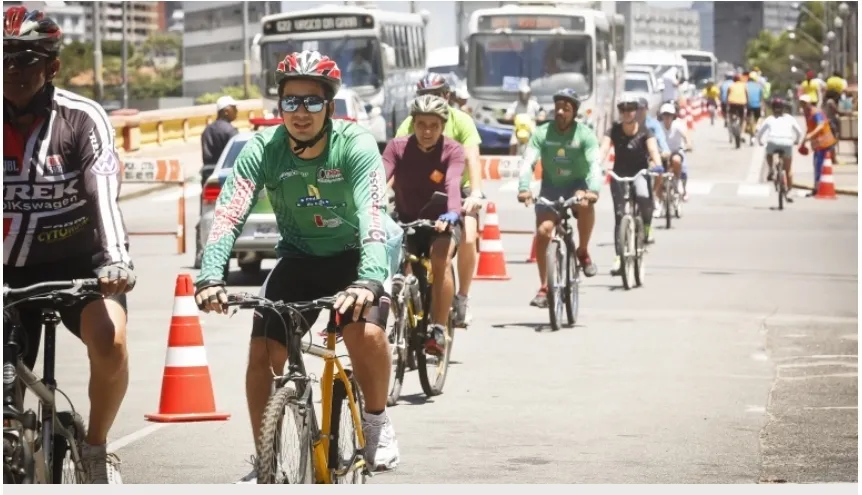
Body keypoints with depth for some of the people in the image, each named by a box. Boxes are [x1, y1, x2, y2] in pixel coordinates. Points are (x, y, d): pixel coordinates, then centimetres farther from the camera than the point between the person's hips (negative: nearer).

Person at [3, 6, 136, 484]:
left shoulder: (82, 118, -14)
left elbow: (104, 193, -26)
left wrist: (115, 260, -42)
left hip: (80, 264, -2)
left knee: (109, 342, -30)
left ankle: (95, 447, -5)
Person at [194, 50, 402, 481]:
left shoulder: (356, 145, -24)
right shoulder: (263, 149, -18)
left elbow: (372, 215, -37)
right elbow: (228, 213, -27)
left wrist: (368, 281, -54)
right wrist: (210, 276, -44)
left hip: (355, 254, -3)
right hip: (299, 258, 3)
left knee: (366, 332, -30)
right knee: (261, 354, -12)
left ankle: (377, 422, -2)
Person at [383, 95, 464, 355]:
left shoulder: (453, 151, -14)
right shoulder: (398, 147, -10)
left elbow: (453, 184, -32)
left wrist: (453, 212, -52)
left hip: (440, 221, -2)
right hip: (406, 221, 2)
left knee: (441, 260, -31)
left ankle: (439, 330, -24)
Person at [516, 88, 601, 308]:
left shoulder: (585, 134, -13)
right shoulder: (542, 133, -10)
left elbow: (594, 164, -25)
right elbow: (527, 162, -20)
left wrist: (593, 190, -45)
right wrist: (523, 188, -40)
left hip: (577, 186, -1)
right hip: (551, 187, 1)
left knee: (585, 204, -36)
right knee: (543, 230, -20)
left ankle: (583, 252, -11)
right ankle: (544, 287, -7)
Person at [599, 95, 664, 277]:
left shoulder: (644, 132, -7)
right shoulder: (614, 131, -4)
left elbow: (653, 150, -21)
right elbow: (603, 149, -18)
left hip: (639, 173, -2)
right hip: (619, 174, 2)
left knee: (643, 196, -34)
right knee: (619, 216, -4)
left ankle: (647, 227, -5)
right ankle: (618, 257, -1)